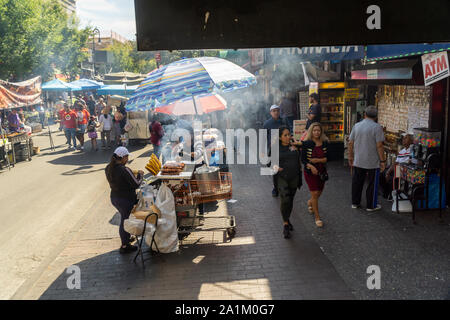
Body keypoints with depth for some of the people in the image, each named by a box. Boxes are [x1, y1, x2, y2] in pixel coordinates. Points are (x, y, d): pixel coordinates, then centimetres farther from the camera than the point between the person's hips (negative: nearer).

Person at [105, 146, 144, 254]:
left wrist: (132, 175, 10)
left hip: (114, 198, 8)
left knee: (124, 218, 27)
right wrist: (140, 175, -4)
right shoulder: (124, 170, -27)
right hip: (126, 200, -8)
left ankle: (126, 238, 45)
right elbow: (136, 184, -21)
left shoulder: (108, 168, -2)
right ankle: (125, 246, 21)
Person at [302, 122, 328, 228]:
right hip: (310, 172, -4)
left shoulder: (325, 143, -1)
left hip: (322, 171, 4)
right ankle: (317, 217, 6)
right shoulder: (306, 143, -10)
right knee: (315, 193, -6)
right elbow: (303, 159, -10)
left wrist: (317, 160, -18)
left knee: (319, 192, 16)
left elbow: (327, 158, -3)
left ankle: (310, 202, 50)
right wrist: (310, 166, -26)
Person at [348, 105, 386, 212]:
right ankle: (371, 205, 16)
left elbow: (350, 143, 6)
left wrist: (350, 157, 16)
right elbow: (379, 146, -16)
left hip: (358, 161, 4)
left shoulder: (356, 126, 3)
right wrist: (382, 161, -9)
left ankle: (355, 203, 25)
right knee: (372, 184, 8)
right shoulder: (377, 127, -12)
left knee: (357, 182, 15)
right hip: (372, 162, -4)